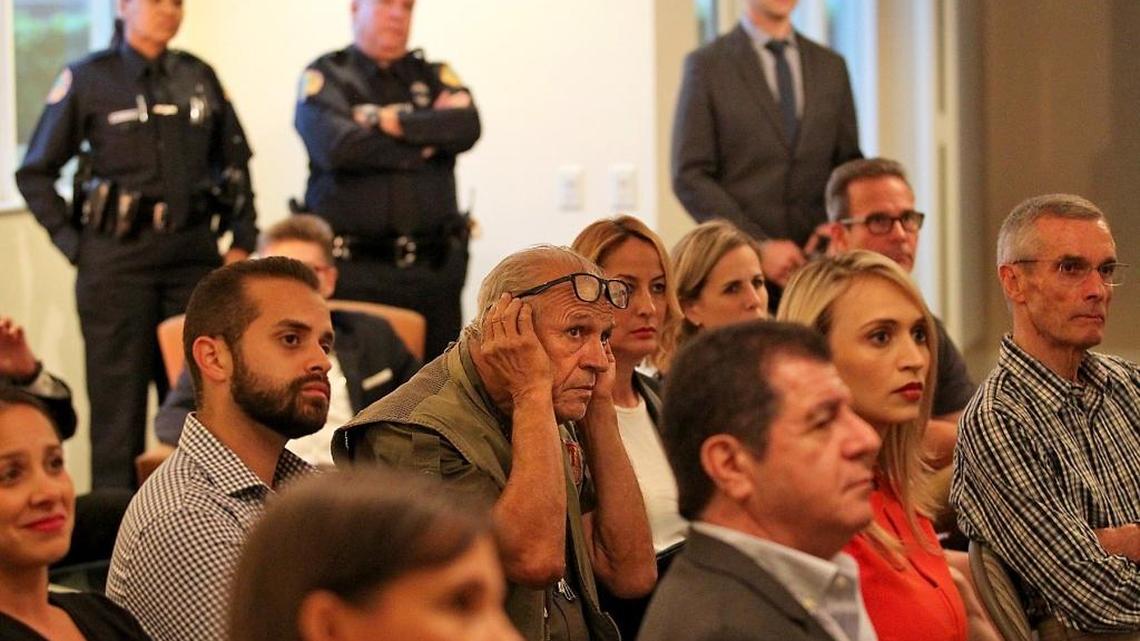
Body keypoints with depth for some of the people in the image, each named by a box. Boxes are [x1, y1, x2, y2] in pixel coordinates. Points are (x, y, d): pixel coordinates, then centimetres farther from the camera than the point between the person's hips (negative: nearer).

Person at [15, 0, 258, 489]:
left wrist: (243, 239, 9)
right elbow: (35, 173, 1)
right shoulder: (88, 79, -2)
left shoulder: (199, 78, 9)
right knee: (118, 397, 2)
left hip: (194, 253, 3)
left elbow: (235, 163, 17)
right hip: (117, 260, -3)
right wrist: (71, 241, -4)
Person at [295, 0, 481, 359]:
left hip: (434, 268, 3)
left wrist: (391, 122, -7)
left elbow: (467, 126, -4)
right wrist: (427, 141, -3)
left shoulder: (434, 77, 16)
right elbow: (338, 146, -13)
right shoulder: (326, 77, 5)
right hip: (353, 269, -3)